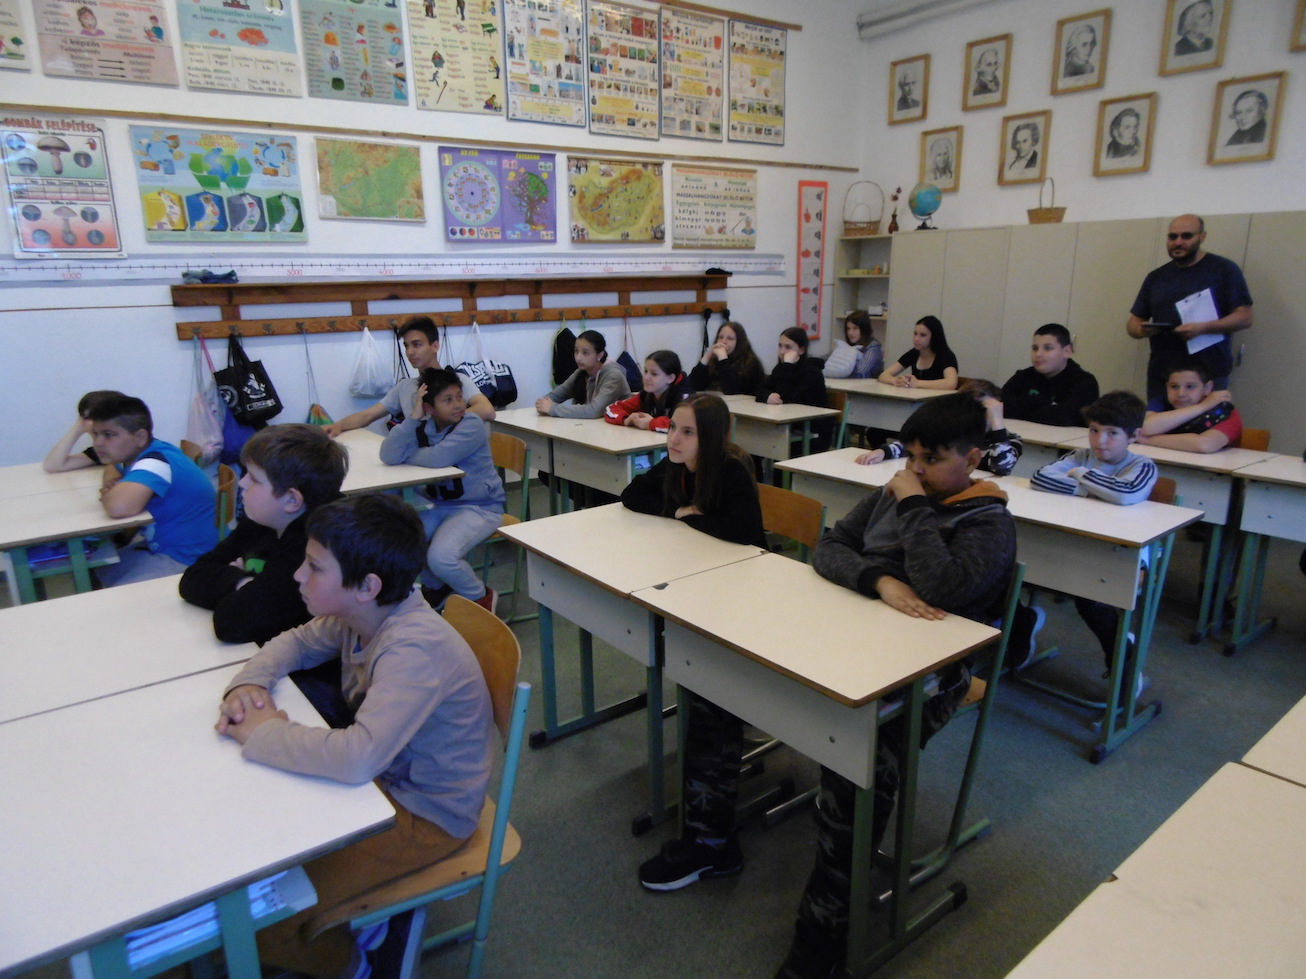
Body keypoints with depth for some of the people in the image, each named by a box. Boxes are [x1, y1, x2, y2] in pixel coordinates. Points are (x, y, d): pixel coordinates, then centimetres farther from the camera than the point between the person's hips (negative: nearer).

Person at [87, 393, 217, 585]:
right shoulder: (135, 452, 2)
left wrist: (107, 494, -18)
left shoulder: (154, 464, -26)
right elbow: (112, 465, 26)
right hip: (157, 544, 10)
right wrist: (111, 485, 1)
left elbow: (119, 507, -44)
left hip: (185, 558, -10)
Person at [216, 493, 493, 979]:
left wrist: (264, 734, -27)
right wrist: (248, 683, -10)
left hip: (425, 813, -8)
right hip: (383, 775, 8)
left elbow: (357, 757, -43)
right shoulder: (361, 613, -9)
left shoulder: (415, 649, -34)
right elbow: (296, 642, 11)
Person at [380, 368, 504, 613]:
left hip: (480, 507, -7)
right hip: (440, 505, 7)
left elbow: (437, 458, -33)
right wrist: (414, 416, -22)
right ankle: (438, 586, 21)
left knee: (441, 557, -26)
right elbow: (388, 456, -18)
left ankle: (481, 596, 6)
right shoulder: (423, 426, -1)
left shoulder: (471, 426, -18)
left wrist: (405, 454, -13)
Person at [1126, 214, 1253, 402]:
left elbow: (1244, 318, -2)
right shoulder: (1156, 277, 15)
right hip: (1160, 376, 3)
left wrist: (1203, 328, -19)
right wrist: (1142, 330, -9)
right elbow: (1133, 323, 15)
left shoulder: (1223, 269, 3)